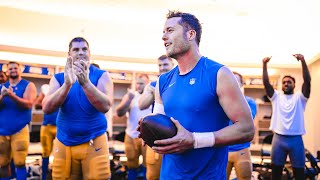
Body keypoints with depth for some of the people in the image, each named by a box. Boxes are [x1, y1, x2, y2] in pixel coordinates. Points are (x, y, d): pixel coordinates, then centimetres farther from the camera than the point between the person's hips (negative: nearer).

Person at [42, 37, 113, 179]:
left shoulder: (102, 75, -2)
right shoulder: (58, 78, 4)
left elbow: (105, 106, -17)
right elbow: (46, 108, -11)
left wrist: (85, 82, -31)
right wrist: (67, 84, -26)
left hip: (94, 142, -2)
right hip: (63, 143, 2)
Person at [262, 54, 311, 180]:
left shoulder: (299, 97, 5)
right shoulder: (276, 96, 10)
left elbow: (307, 81, -10)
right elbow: (266, 82, -1)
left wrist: (303, 61, -21)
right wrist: (265, 65, -12)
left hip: (296, 139, -1)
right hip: (279, 138, 1)